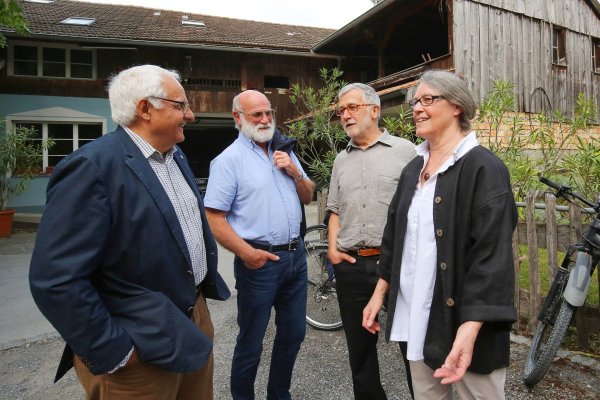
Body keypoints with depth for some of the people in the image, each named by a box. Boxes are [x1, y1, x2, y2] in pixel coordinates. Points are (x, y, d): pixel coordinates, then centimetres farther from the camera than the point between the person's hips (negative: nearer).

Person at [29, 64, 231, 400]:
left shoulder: (175, 155, 6)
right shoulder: (93, 166, -21)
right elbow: (56, 279, -25)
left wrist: (208, 282, 13)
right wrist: (115, 353, -19)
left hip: (195, 317, 9)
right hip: (141, 349, -8)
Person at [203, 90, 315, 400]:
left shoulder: (284, 151, 11)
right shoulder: (229, 159, -9)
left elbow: (308, 197, 15)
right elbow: (213, 218, -14)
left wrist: (295, 173, -3)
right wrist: (246, 252, -23)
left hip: (295, 255, 7)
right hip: (259, 261, -6)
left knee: (293, 333, 18)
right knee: (250, 344, 7)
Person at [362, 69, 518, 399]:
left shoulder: (483, 167, -12)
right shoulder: (413, 169, 10)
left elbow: (492, 254, -20)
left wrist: (469, 329, -27)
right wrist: (379, 292, 15)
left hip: (463, 319, -6)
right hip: (416, 316, 7)